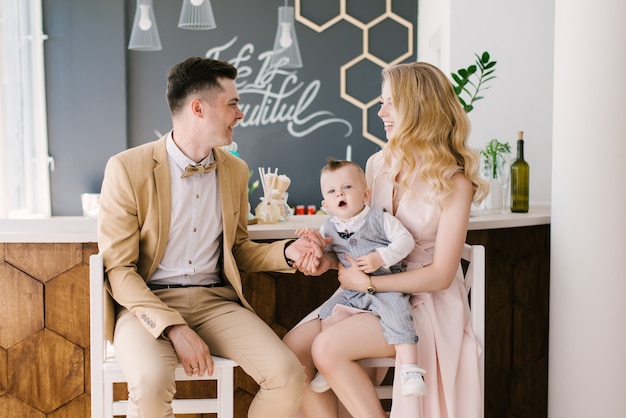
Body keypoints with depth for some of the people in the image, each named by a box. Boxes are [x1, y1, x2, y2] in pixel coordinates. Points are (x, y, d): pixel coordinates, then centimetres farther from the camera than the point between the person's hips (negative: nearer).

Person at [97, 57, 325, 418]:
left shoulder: (236, 170, 9)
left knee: (288, 375, -19)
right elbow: (118, 269, -8)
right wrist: (174, 329, -19)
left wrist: (287, 252, -2)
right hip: (150, 303, -4)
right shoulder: (128, 168, -8)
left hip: (216, 301, 4)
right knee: (152, 384, -34)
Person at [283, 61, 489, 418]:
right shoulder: (378, 164, 5)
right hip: (373, 296, 6)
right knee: (293, 346, -16)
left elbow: (440, 275, -14)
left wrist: (370, 282, -18)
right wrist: (330, 257, -4)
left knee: (328, 348, -27)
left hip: (426, 304, -6)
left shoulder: (454, 183, -12)